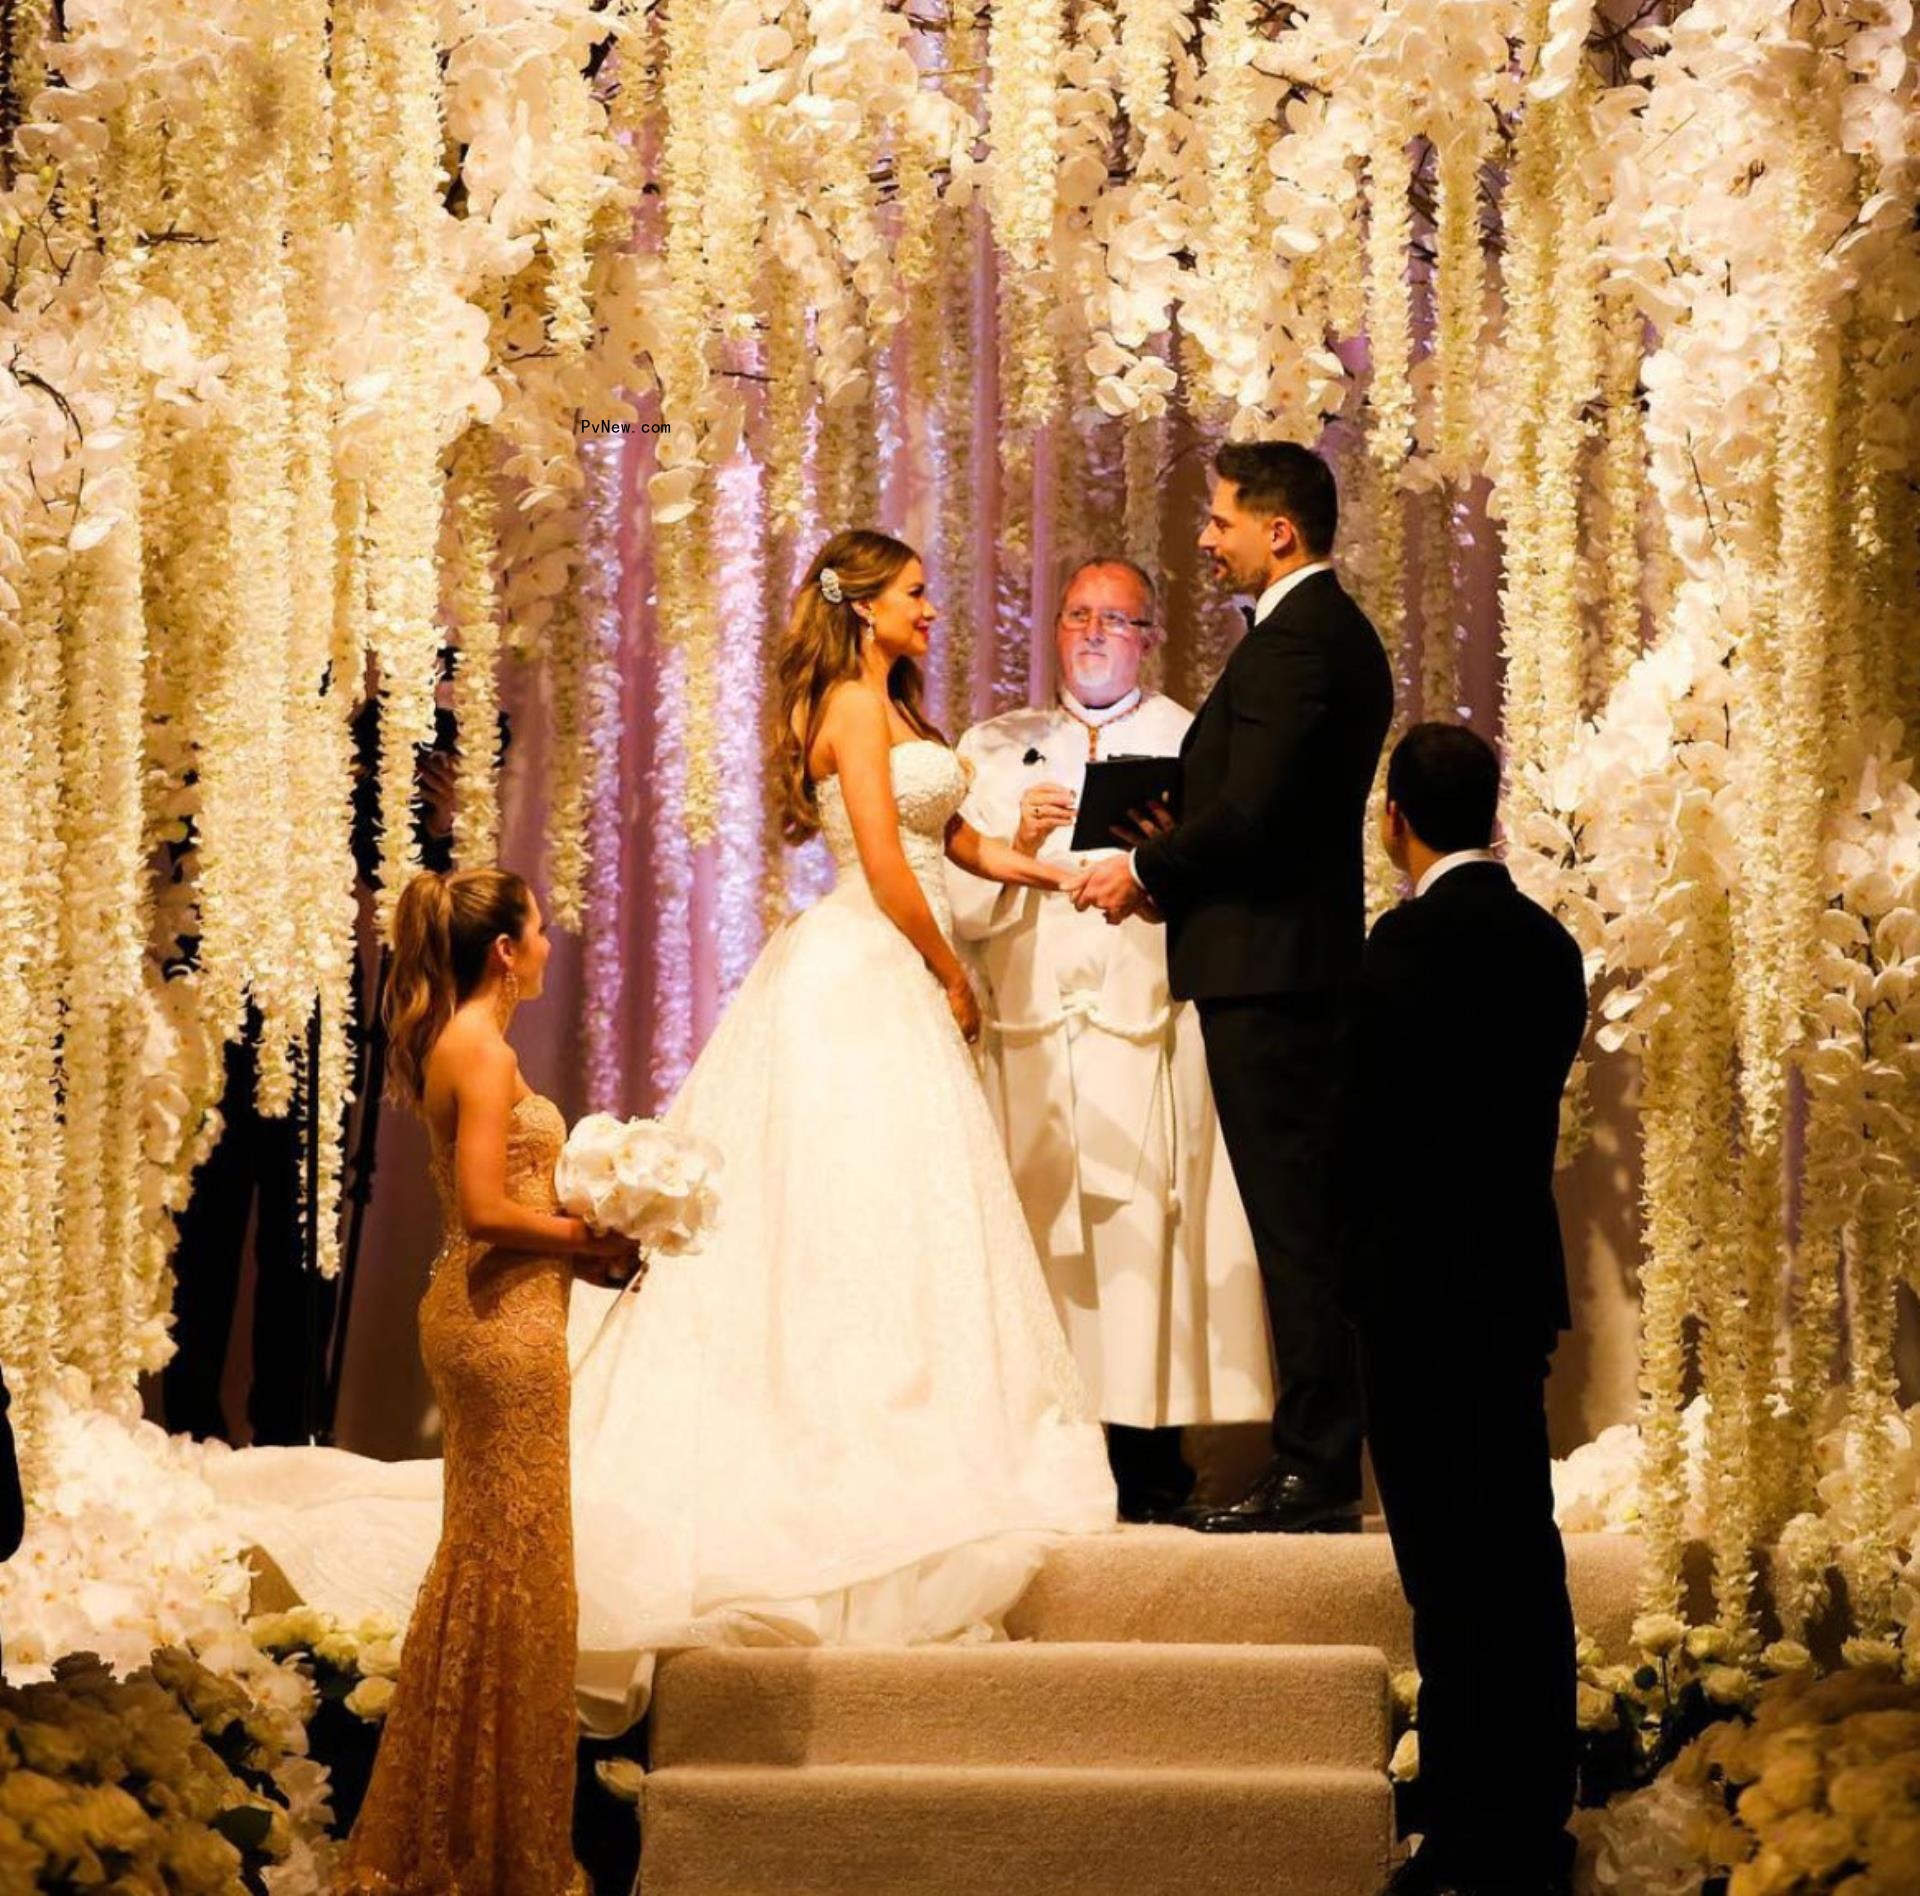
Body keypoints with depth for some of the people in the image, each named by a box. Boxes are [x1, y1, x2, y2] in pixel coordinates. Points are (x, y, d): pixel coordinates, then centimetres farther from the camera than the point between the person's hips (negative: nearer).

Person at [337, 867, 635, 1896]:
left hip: (476, 1307, 10)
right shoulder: (483, 1051, -16)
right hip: (503, 1319, -10)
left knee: (480, 1561, 16)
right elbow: (487, 1211, -22)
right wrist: (591, 1239, -10)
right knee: (516, 1569, -3)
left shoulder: (450, 1043, 13)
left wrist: (584, 1239, 6)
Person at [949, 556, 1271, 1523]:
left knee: (1143, 1229, -10)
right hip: (1028, 1035, 2)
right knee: (1038, 1233, -5)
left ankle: (1150, 1461, -8)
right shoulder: (995, 748, 19)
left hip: (1147, 1031, -2)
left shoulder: (1190, 745, 14)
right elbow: (956, 899, 10)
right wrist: (1016, 845, -7)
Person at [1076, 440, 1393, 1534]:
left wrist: (1147, 873, -7)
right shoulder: (1340, 632, 18)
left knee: (1296, 1227, -8)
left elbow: (1249, 811, -22)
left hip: (1267, 967, -11)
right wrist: (1178, 861, 11)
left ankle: (1314, 1475, -6)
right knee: (1310, 1226, 12)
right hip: (1306, 960, 11)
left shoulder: (1294, 640, -15)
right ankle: (1321, 1467, 15)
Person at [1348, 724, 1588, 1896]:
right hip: (1519, 1278, 8)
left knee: (1453, 1571, -6)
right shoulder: (1549, 944, 9)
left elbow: (1366, 1112, -12)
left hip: (1423, 1285, -8)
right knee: (1525, 1556, 11)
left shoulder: (1412, 942, -14)